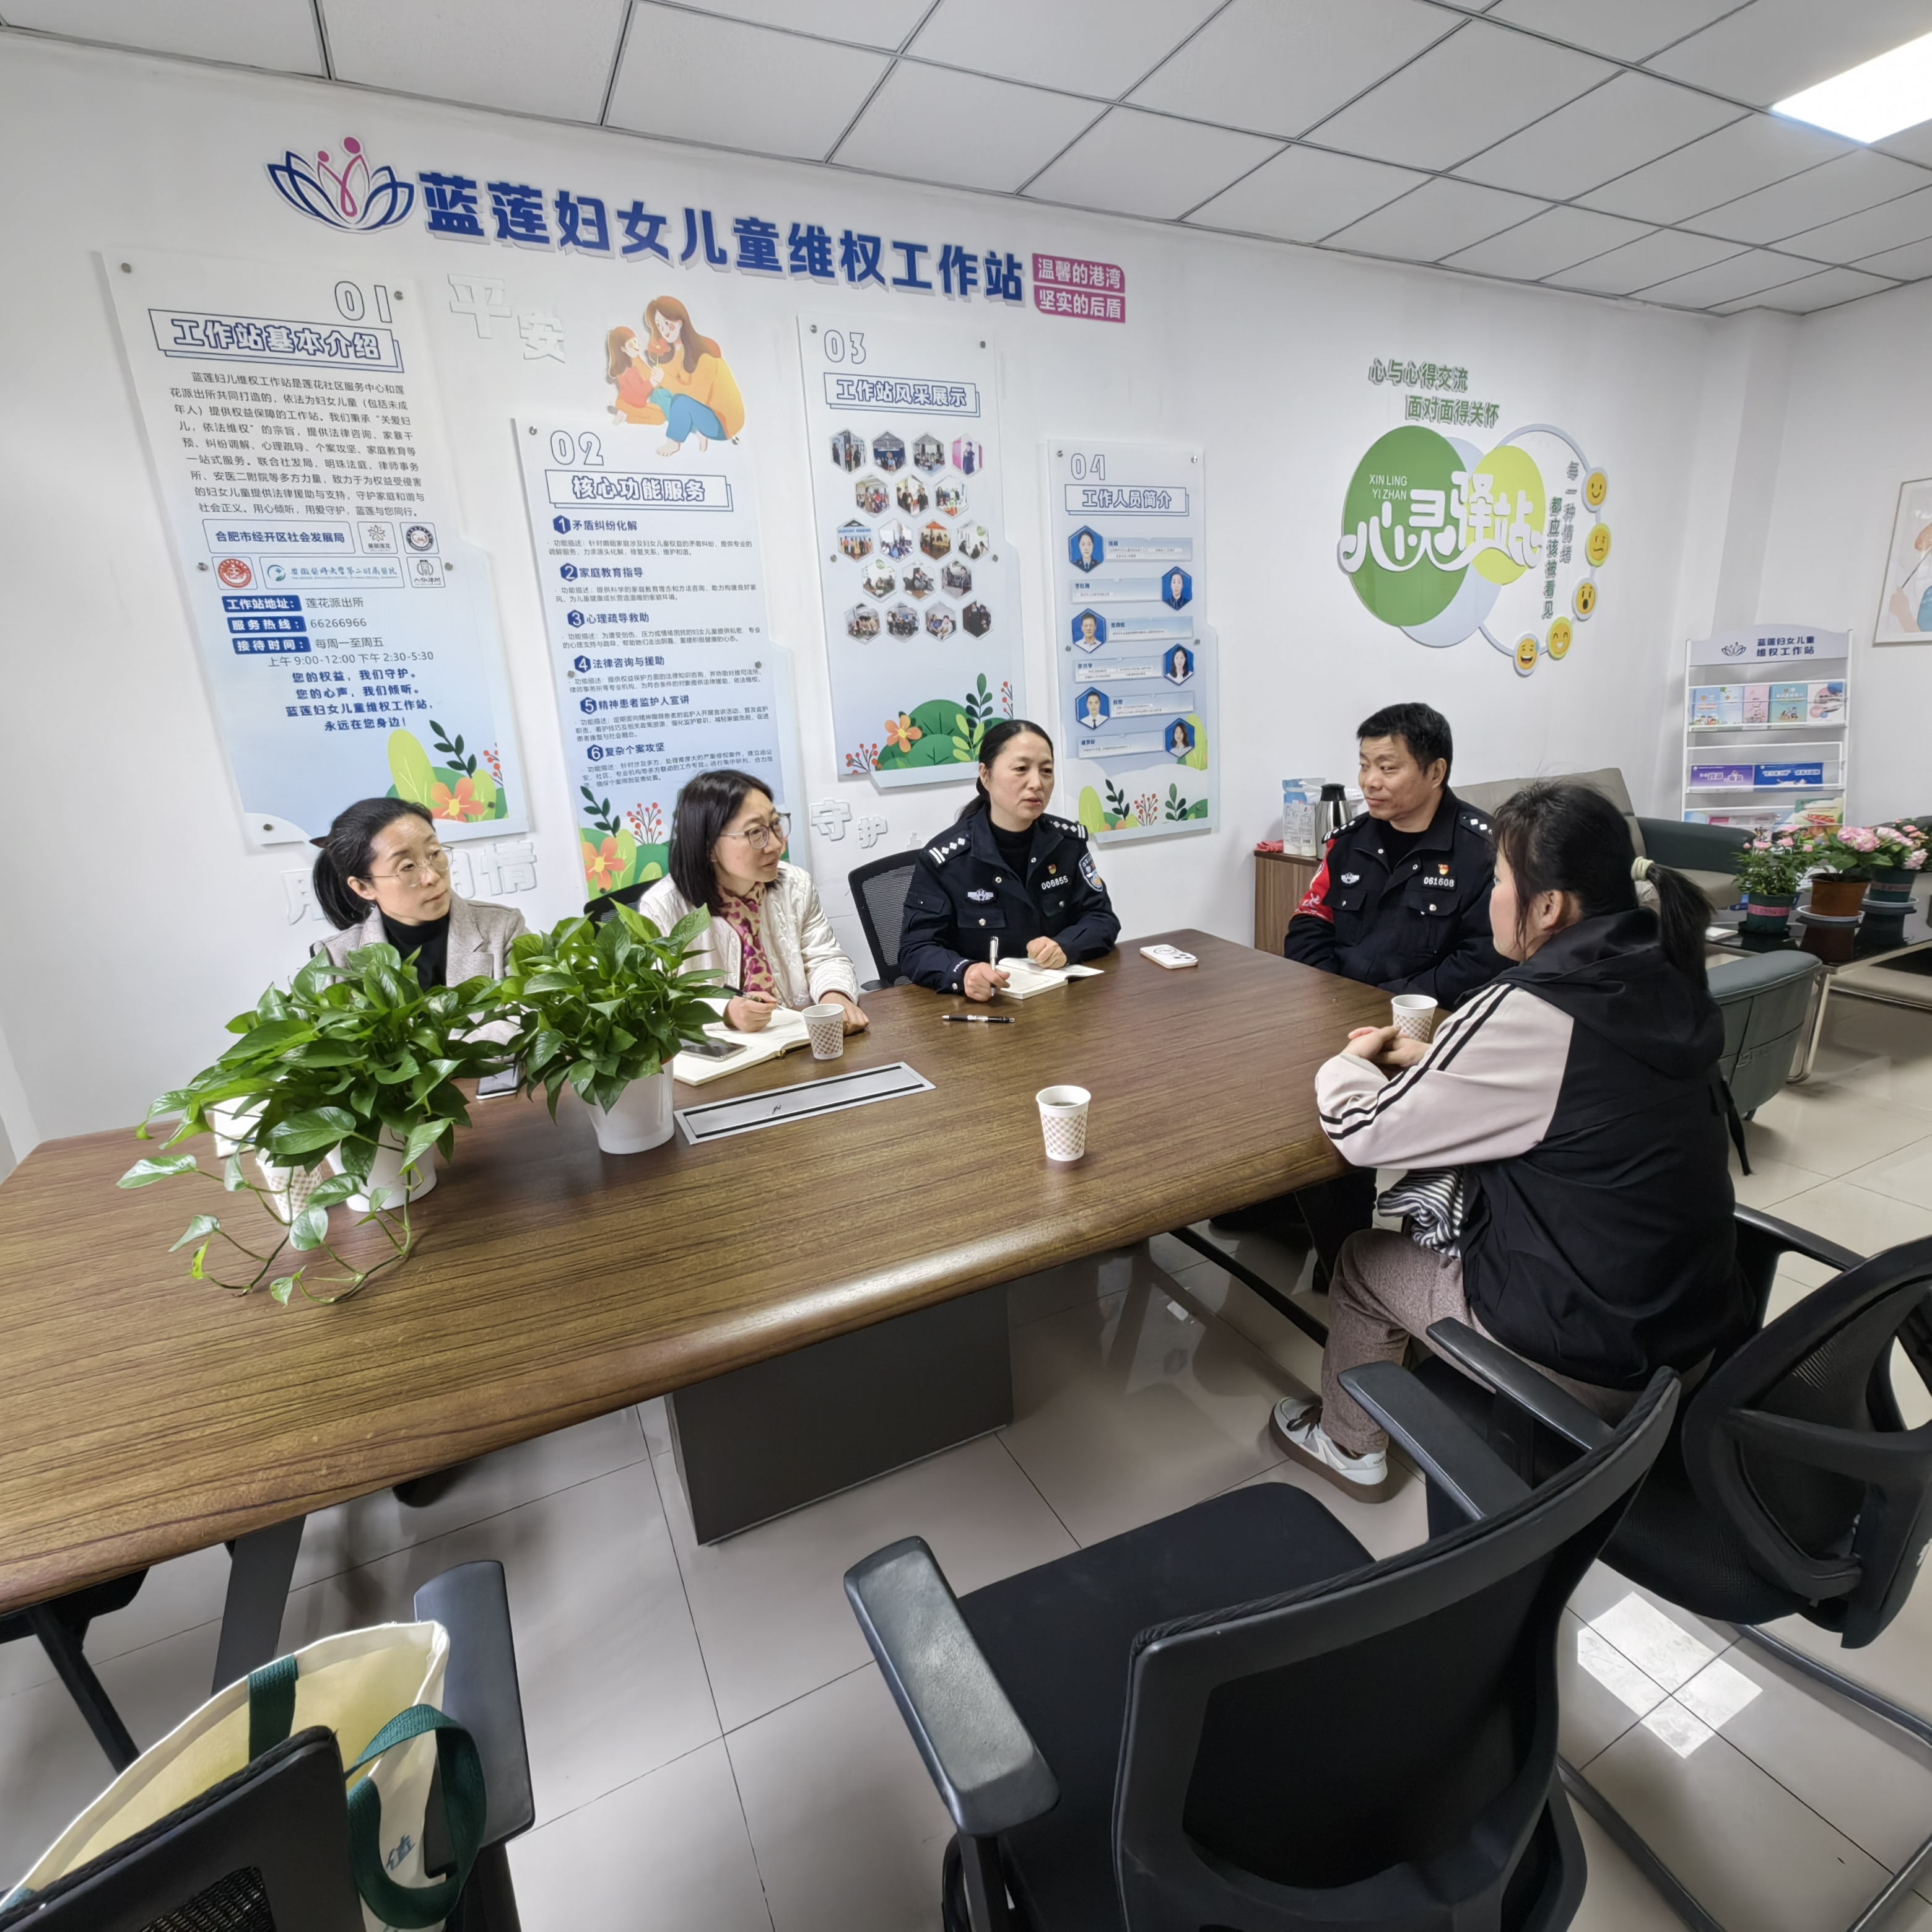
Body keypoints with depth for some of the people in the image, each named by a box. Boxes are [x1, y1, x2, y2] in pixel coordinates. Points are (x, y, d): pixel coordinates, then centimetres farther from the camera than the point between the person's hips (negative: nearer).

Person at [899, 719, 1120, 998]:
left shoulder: (1070, 840, 3)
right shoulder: (945, 858, -11)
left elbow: (1102, 919, 4)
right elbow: (915, 949, -13)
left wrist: (1064, 947, -18)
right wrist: (964, 972, -34)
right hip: (981, 1005, -3)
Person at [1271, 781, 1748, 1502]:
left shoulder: (1528, 1013, -27)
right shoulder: (1662, 983, -2)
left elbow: (1363, 1132, -19)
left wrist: (1348, 1064, 1)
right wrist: (1434, 1060, 5)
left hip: (1590, 1361, -7)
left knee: (1364, 1260, 13)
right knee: (1449, 1207, 24)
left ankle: (1347, 1446, 36)